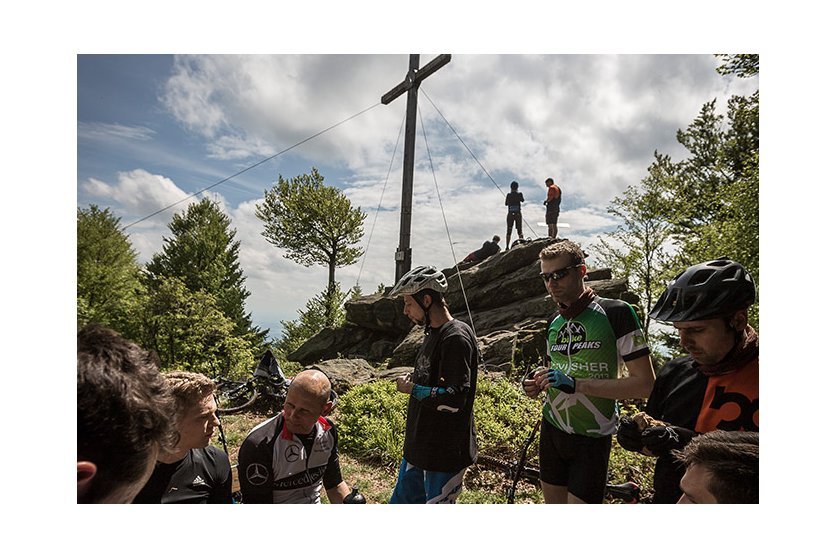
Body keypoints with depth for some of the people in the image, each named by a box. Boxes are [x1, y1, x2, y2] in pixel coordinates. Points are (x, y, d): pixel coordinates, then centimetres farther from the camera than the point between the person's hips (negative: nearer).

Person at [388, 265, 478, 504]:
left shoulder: (456, 338, -22)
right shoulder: (433, 333, 9)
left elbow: (455, 400, -27)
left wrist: (412, 389, -18)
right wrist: (412, 380, 7)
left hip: (447, 450, -9)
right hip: (420, 443, 10)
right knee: (403, 501, 22)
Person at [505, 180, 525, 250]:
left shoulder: (508, 195, -4)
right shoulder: (519, 194, -4)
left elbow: (506, 203, 8)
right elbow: (523, 200, 15)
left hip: (510, 214, 0)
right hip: (518, 214, 0)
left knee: (509, 231, 4)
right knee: (519, 230, 8)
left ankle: (507, 246, 2)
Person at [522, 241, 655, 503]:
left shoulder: (615, 313, -14)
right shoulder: (555, 322, 5)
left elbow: (645, 384, -17)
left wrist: (577, 384, -24)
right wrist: (539, 383, -3)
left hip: (592, 439, -5)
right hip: (552, 430, 6)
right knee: (553, 503, 16)